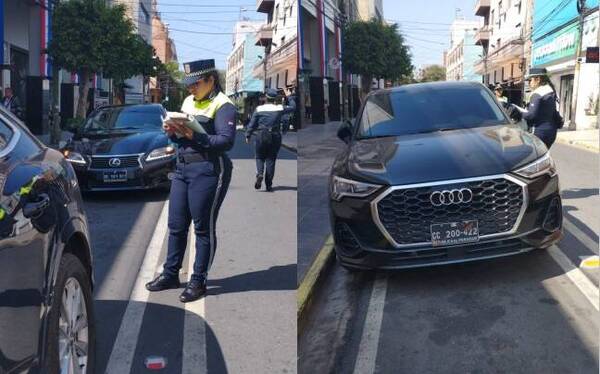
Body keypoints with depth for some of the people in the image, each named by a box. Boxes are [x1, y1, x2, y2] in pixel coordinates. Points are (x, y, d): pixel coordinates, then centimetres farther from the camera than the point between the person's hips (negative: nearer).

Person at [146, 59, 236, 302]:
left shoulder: (223, 105, -7)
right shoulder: (188, 102, 16)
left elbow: (226, 141, -18)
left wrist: (193, 135, -24)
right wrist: (173, 132, -2)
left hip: (208, 171, -7)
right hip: (182, 167, 8)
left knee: (203, 228, 0)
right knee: (176, 225, 11)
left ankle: (198, 282, 10)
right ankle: (170, 274, 24)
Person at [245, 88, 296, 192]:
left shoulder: (259, 109, -2)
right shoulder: (280, 109, -1)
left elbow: (252, 124, 1)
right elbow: (293, 107, 13)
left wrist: (248, 136, 11)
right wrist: (289, 97, 26)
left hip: (262, 136, -1)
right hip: (275, 137, 1)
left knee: (259, 157, 14)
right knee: (271, 160, 8)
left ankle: (260, 174, -15)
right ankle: (268, 185, 7)